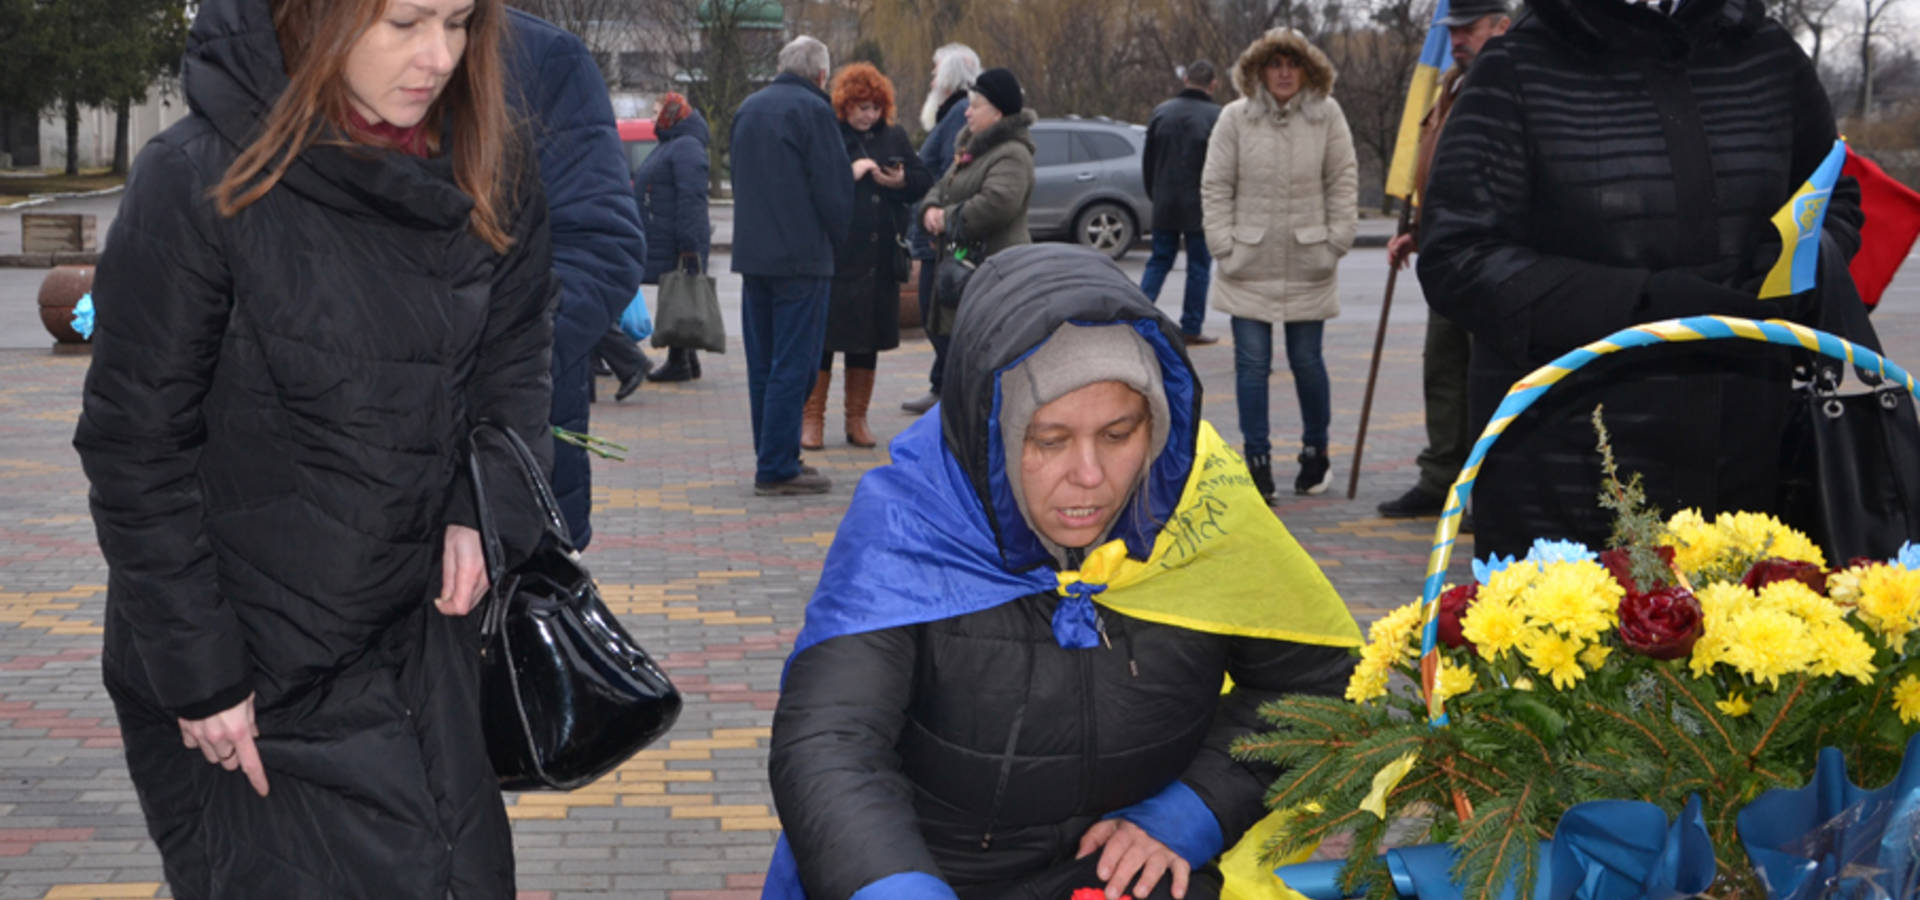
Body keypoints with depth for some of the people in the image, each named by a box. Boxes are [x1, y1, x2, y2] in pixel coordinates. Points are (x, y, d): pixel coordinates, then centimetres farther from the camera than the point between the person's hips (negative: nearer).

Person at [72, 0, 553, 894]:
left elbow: (516, 359, 10)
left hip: (419, 622, 5)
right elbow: (136, 448, -13)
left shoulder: (492, 175, -2)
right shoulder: (196, 182, -17)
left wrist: (487, 509, -9)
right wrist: (198, 676, -12)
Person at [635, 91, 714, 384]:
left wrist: (689, 247, -26)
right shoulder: (667, 146, 20)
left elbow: (692, 198, -22)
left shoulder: (686, 147, -14)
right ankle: (688, 360, 19)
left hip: (677, 245, -10)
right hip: (662, 243, 10)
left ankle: (679, 363, -4)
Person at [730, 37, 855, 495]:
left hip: (752, 254, 7)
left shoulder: (747, 109, 13)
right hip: (802, 257, -7)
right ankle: (777, 468, -7)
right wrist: (835, 241, 4)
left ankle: (771, 460, 18)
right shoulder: (812, 110, -10)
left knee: (762, 365, 12)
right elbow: (834, 187, -11)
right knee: (793, 365, -5)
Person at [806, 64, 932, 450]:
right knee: (822, 336, -3)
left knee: (868, 339, 10)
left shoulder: (894, 137, 11)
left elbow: (924, 183, 15)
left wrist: (901, 182, -5)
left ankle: (857, 419, 19)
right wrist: (848, 174, -19)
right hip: (832, 256, -5)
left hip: (879, 258, 5)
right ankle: (812, 420, 6)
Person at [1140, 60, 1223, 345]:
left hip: (1164, 205, 4)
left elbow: (1147, 161, 10)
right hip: (1200, 206, -4)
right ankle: (1191, 328, 7)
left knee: (1159, 261, 13)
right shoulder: (1217, 117, -10)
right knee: (1199, 265, 5)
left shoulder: (1161, 112, 4)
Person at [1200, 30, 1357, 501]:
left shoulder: (1326, 114, 0)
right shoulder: (1236, 117, -1)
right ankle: (1257, 461, 6)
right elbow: (1215, 186, 2)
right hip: (1249, 267, 0)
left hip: (1308, 266, 0)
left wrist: (1336, 240, -1)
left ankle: (1315, 451, 26)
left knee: (1307, 361, 7)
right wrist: (1223, 244, -4)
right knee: (1252, 364, -1)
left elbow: (1343, 180, 5)